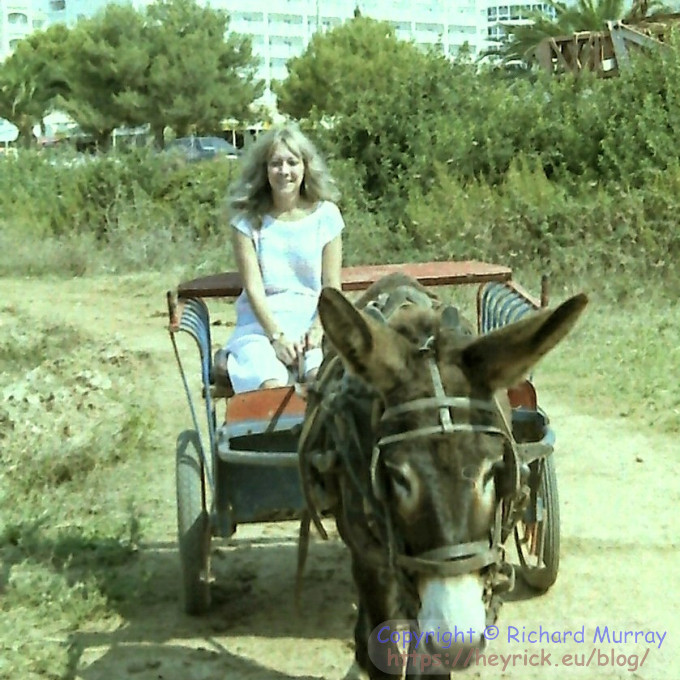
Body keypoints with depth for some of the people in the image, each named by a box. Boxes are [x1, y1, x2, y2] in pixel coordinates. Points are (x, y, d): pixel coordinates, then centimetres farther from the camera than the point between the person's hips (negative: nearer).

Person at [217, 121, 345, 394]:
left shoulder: (325, 215, 7)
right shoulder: (247, 219, 3)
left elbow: (332, 285, 5)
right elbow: (253, 287, -3)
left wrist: (318, 329, -12)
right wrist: (276, 335, -16)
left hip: (313, 320, 1)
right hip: (261, 323, -1)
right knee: (271, 385, -31)